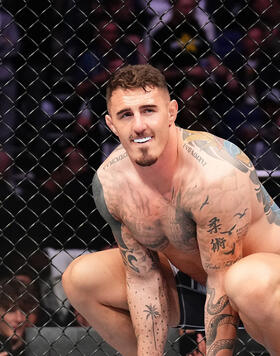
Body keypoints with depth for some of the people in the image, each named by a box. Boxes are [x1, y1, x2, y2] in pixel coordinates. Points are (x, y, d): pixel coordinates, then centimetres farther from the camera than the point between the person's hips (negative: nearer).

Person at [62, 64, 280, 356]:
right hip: (192, 283, 7)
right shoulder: (109, 182, -12)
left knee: (251, 282, -42)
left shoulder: (216, 173, -31)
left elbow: (222, 282, -27)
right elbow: (143, 278, -6)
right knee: (80, 279, -3)